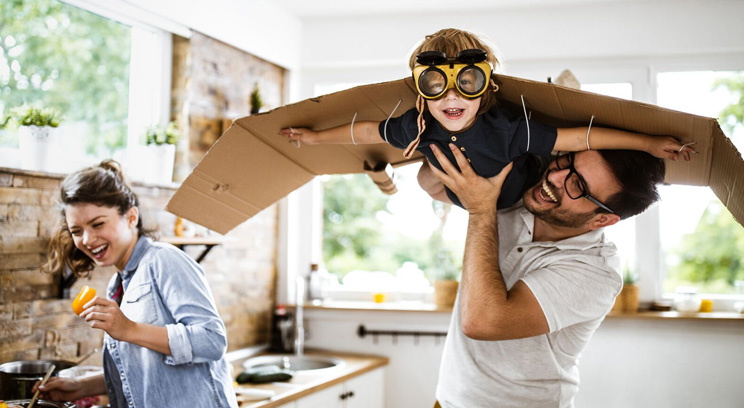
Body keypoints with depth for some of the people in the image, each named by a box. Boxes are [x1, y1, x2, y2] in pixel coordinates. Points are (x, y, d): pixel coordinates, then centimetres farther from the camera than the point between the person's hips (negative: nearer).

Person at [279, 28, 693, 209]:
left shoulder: (507, 130, -45)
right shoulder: (417, 128, -33)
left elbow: (579, 136, -42)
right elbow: (370, 131, -15)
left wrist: (648, 142, -42)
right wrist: (315, 136, -5)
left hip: (528, 191, -5)